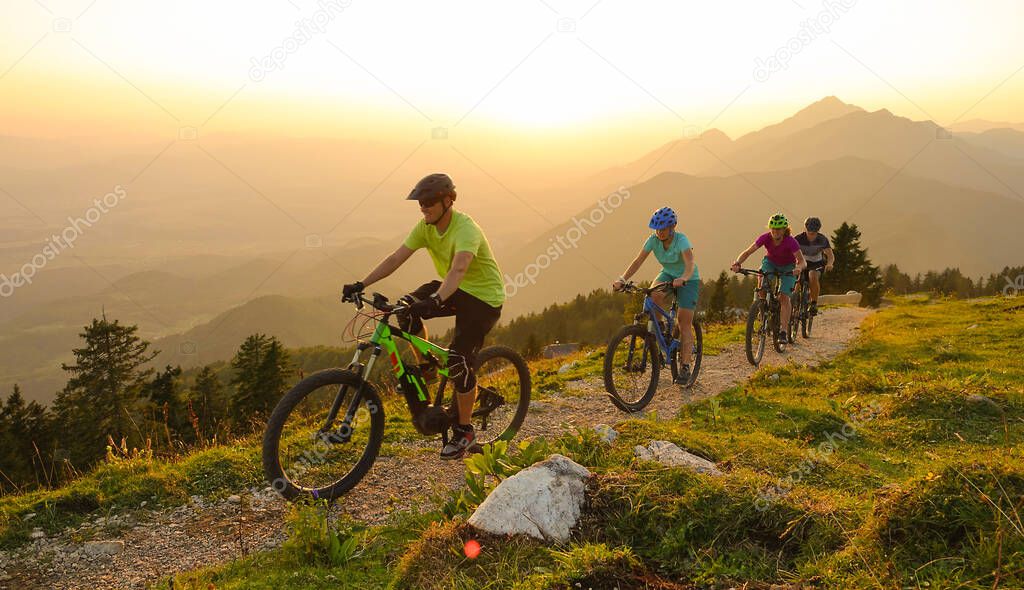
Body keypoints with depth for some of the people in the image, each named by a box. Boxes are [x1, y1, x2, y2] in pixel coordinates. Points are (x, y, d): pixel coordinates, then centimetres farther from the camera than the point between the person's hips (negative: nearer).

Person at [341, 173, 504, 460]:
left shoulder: (466, 229, -27)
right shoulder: (425, 227, -5)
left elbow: (459, 269, -44)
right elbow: (396, 258, -9)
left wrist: (436, 300, -60)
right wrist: (360, 285, -17)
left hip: (483, 297, -7)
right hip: (451, 289, 7)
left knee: (459, 360, -16)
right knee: (405, 308, -17)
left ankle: (464, 430, 5)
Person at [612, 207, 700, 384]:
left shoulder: (681, 240, -28)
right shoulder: (653, 240, -15)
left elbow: (690, 263, -43)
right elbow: (638, 261, -20)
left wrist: (683, 278, -63)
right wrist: (622, 279, -34)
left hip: (688, 279, -4)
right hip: (668, 274, 4)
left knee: (685, 323, -12)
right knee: (654, 295, -31)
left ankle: (685, 367, -7)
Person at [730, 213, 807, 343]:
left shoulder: (790, 242, -32)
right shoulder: (765, 238, -26)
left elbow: (802, 262, -36)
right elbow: (747, 252, -25)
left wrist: (798, 268, -59)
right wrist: (737, 263, -44)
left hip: (788, 267, -2)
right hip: (770, 262, 2)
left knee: (784, 297, -15)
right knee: (761, 279, -31)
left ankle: (783, 331, -8)